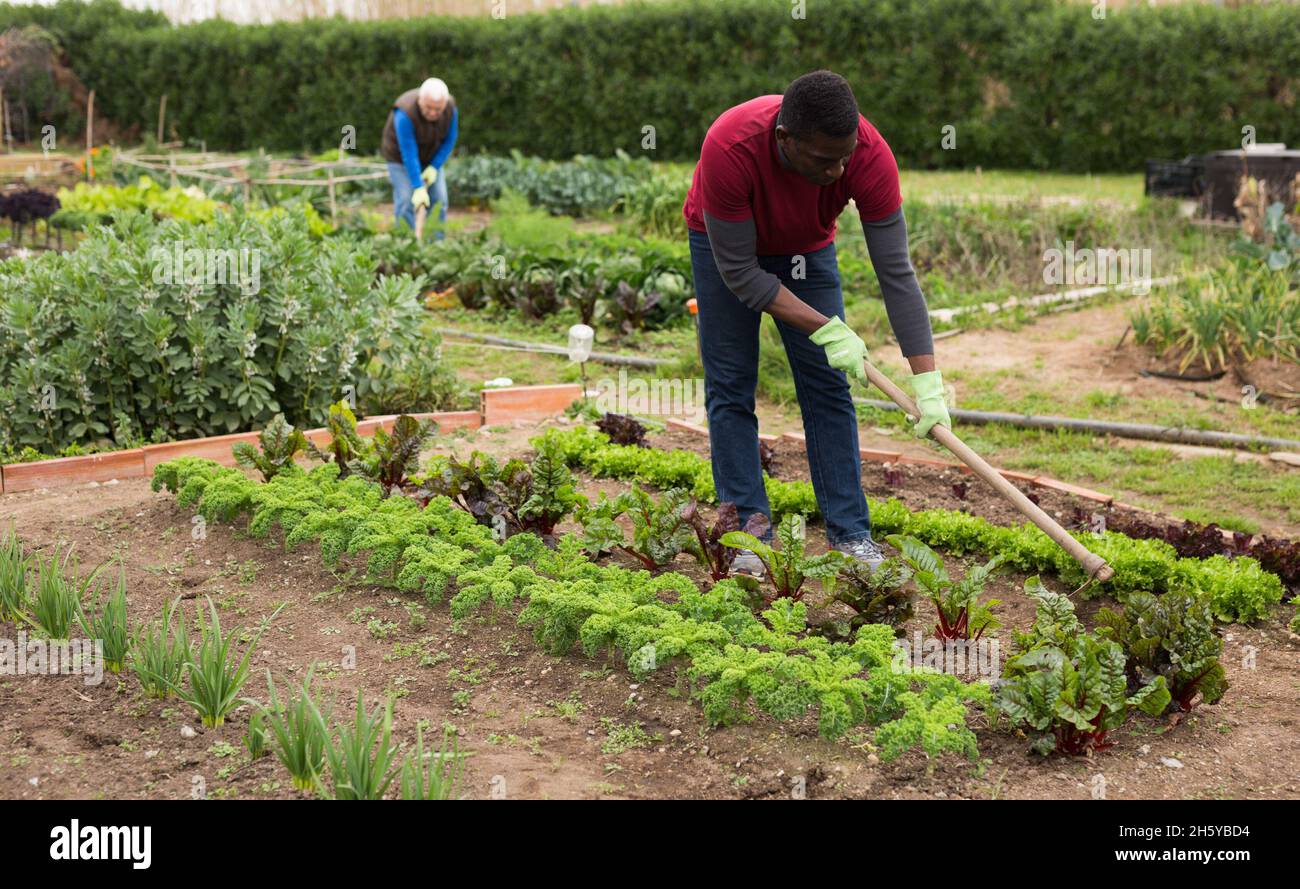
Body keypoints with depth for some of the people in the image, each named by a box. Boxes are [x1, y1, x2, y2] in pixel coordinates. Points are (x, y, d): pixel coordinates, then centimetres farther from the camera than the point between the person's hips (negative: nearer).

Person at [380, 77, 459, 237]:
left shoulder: (451, 108, -24)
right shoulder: (405, 114, -37)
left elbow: (449, 140, -10)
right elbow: (409, 154, -35)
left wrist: (434, 167, -18)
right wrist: (418, 188, -36)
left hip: (430, 156, 4)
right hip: (401, 155, -4)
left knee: (439, 199, -3)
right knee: (406, 200, -14)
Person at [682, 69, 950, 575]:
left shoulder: (870, 155, -35)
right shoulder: (729, 148, -42)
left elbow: (896, 272, -31)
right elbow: (739, 271, -32)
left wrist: (927, 381, -34)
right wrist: (824, 328, -34)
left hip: (807, 248, 2)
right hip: (724, 243, -2)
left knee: (827, 384, -2)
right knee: (730, 388, -5)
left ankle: (850, 533, 3)